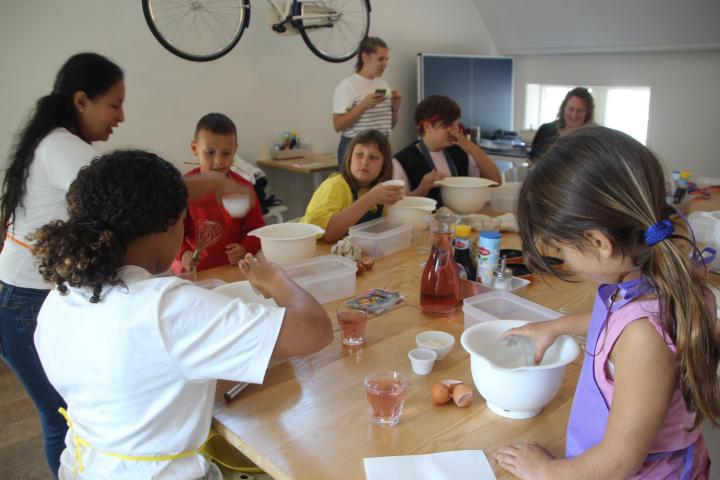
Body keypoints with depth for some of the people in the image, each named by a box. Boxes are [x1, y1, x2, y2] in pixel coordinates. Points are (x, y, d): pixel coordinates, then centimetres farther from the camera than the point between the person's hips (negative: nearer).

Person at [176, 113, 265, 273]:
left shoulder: (243, 188, 3)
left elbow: (256, 228, 8)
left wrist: (245, 249, -11)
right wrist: (183, 253, -18)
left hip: (233, 268, 1)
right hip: (192, 271, -1)